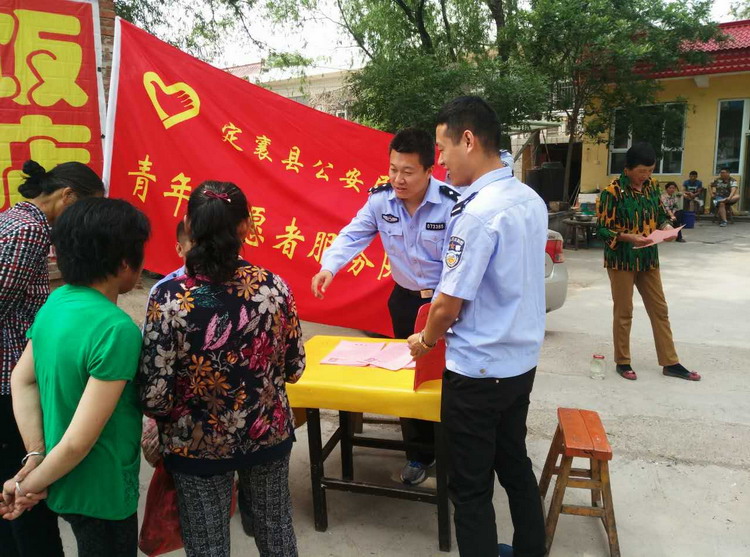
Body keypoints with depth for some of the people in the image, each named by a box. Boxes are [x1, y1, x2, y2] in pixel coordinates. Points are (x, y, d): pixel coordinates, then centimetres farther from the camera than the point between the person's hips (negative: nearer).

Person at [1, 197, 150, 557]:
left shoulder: (57, 301, -4)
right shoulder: (117, 330, -29)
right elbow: (78, 442, -28)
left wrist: (36, 458, -2)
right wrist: (30, 485, -12)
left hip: (67, 481, 7)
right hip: (101, 491, -7)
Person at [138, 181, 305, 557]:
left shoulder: (168, 298, -22)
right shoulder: (274, 286, -16)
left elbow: (154, 396, -18)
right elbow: (294, 369, -5)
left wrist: (174, 420, 4)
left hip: (197, 445, -2)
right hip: (268, 434, 2)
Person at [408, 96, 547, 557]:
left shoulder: (478, 212, -24)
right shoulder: (532, 200, 3)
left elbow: (449, 304, -19)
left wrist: (425, 340, 0)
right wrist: (447, 299, 16)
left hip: (478, 371, -8)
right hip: (523, 361, 9)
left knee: (472, 485, 10)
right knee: (515, 463, 25)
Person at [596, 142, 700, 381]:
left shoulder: (651, 185, 4)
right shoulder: (613, 191, -15)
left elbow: (660, 213, 15)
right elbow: (602, 229, -15)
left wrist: (666, 226, -7)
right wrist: (630, 238, -27)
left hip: (648, 259, 6)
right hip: (621, 260, -6)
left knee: (660, 310, 11)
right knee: (623, 312, 4)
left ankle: (670, 362, 21)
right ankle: (622, 362, 19)